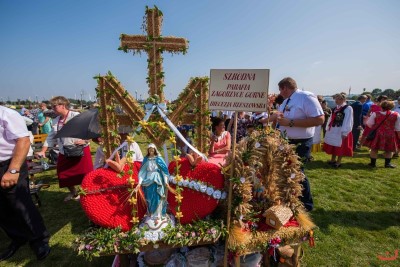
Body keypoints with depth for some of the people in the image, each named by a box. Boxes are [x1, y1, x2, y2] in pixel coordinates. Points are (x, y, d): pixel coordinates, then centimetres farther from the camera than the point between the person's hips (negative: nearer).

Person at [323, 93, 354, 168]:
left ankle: (338, 161, 17)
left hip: (341, 131, -7)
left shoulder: (348, 108, -11)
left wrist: (344, 132, -18)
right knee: (333, 146, 16)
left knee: (340, 147, 5)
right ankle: (333, 160, 30)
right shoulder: (335, 109, 12)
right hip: (333, 130, 8)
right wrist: (328, 128, 7)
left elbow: (348, 121, -15)